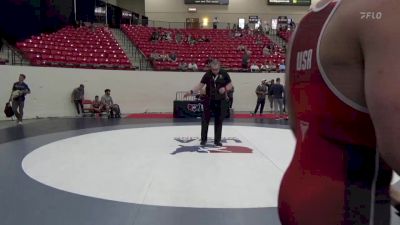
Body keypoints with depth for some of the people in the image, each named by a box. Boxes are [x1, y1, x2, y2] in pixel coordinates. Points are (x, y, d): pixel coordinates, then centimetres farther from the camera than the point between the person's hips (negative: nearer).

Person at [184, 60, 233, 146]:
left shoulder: (224, 74, -5)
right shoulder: (207, 74, -5)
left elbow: (230, 85, 2)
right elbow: (201, 85, -4)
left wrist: (225, 88, -19)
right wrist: (191, 91, -15)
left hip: (220, 101, 0)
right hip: (209, 100, 0)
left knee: (219, 121, 6)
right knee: (205, 120, 1)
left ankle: (217, 140, 17)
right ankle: (203, 139, 15)